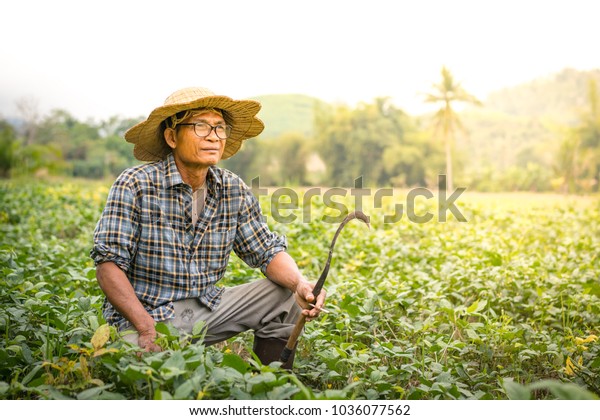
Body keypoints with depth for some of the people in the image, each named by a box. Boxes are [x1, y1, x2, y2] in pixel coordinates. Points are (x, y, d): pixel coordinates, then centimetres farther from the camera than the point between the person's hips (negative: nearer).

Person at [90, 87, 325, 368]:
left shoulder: (234, 191, 2)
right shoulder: (134, 186, -13)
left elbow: (267, 250, 4)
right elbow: (109, 264, -15)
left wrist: (300, 283, -17)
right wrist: (147, 328, -26)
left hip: (207, 309, 6)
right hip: (143, 313, -5)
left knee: (286, 298, -7)